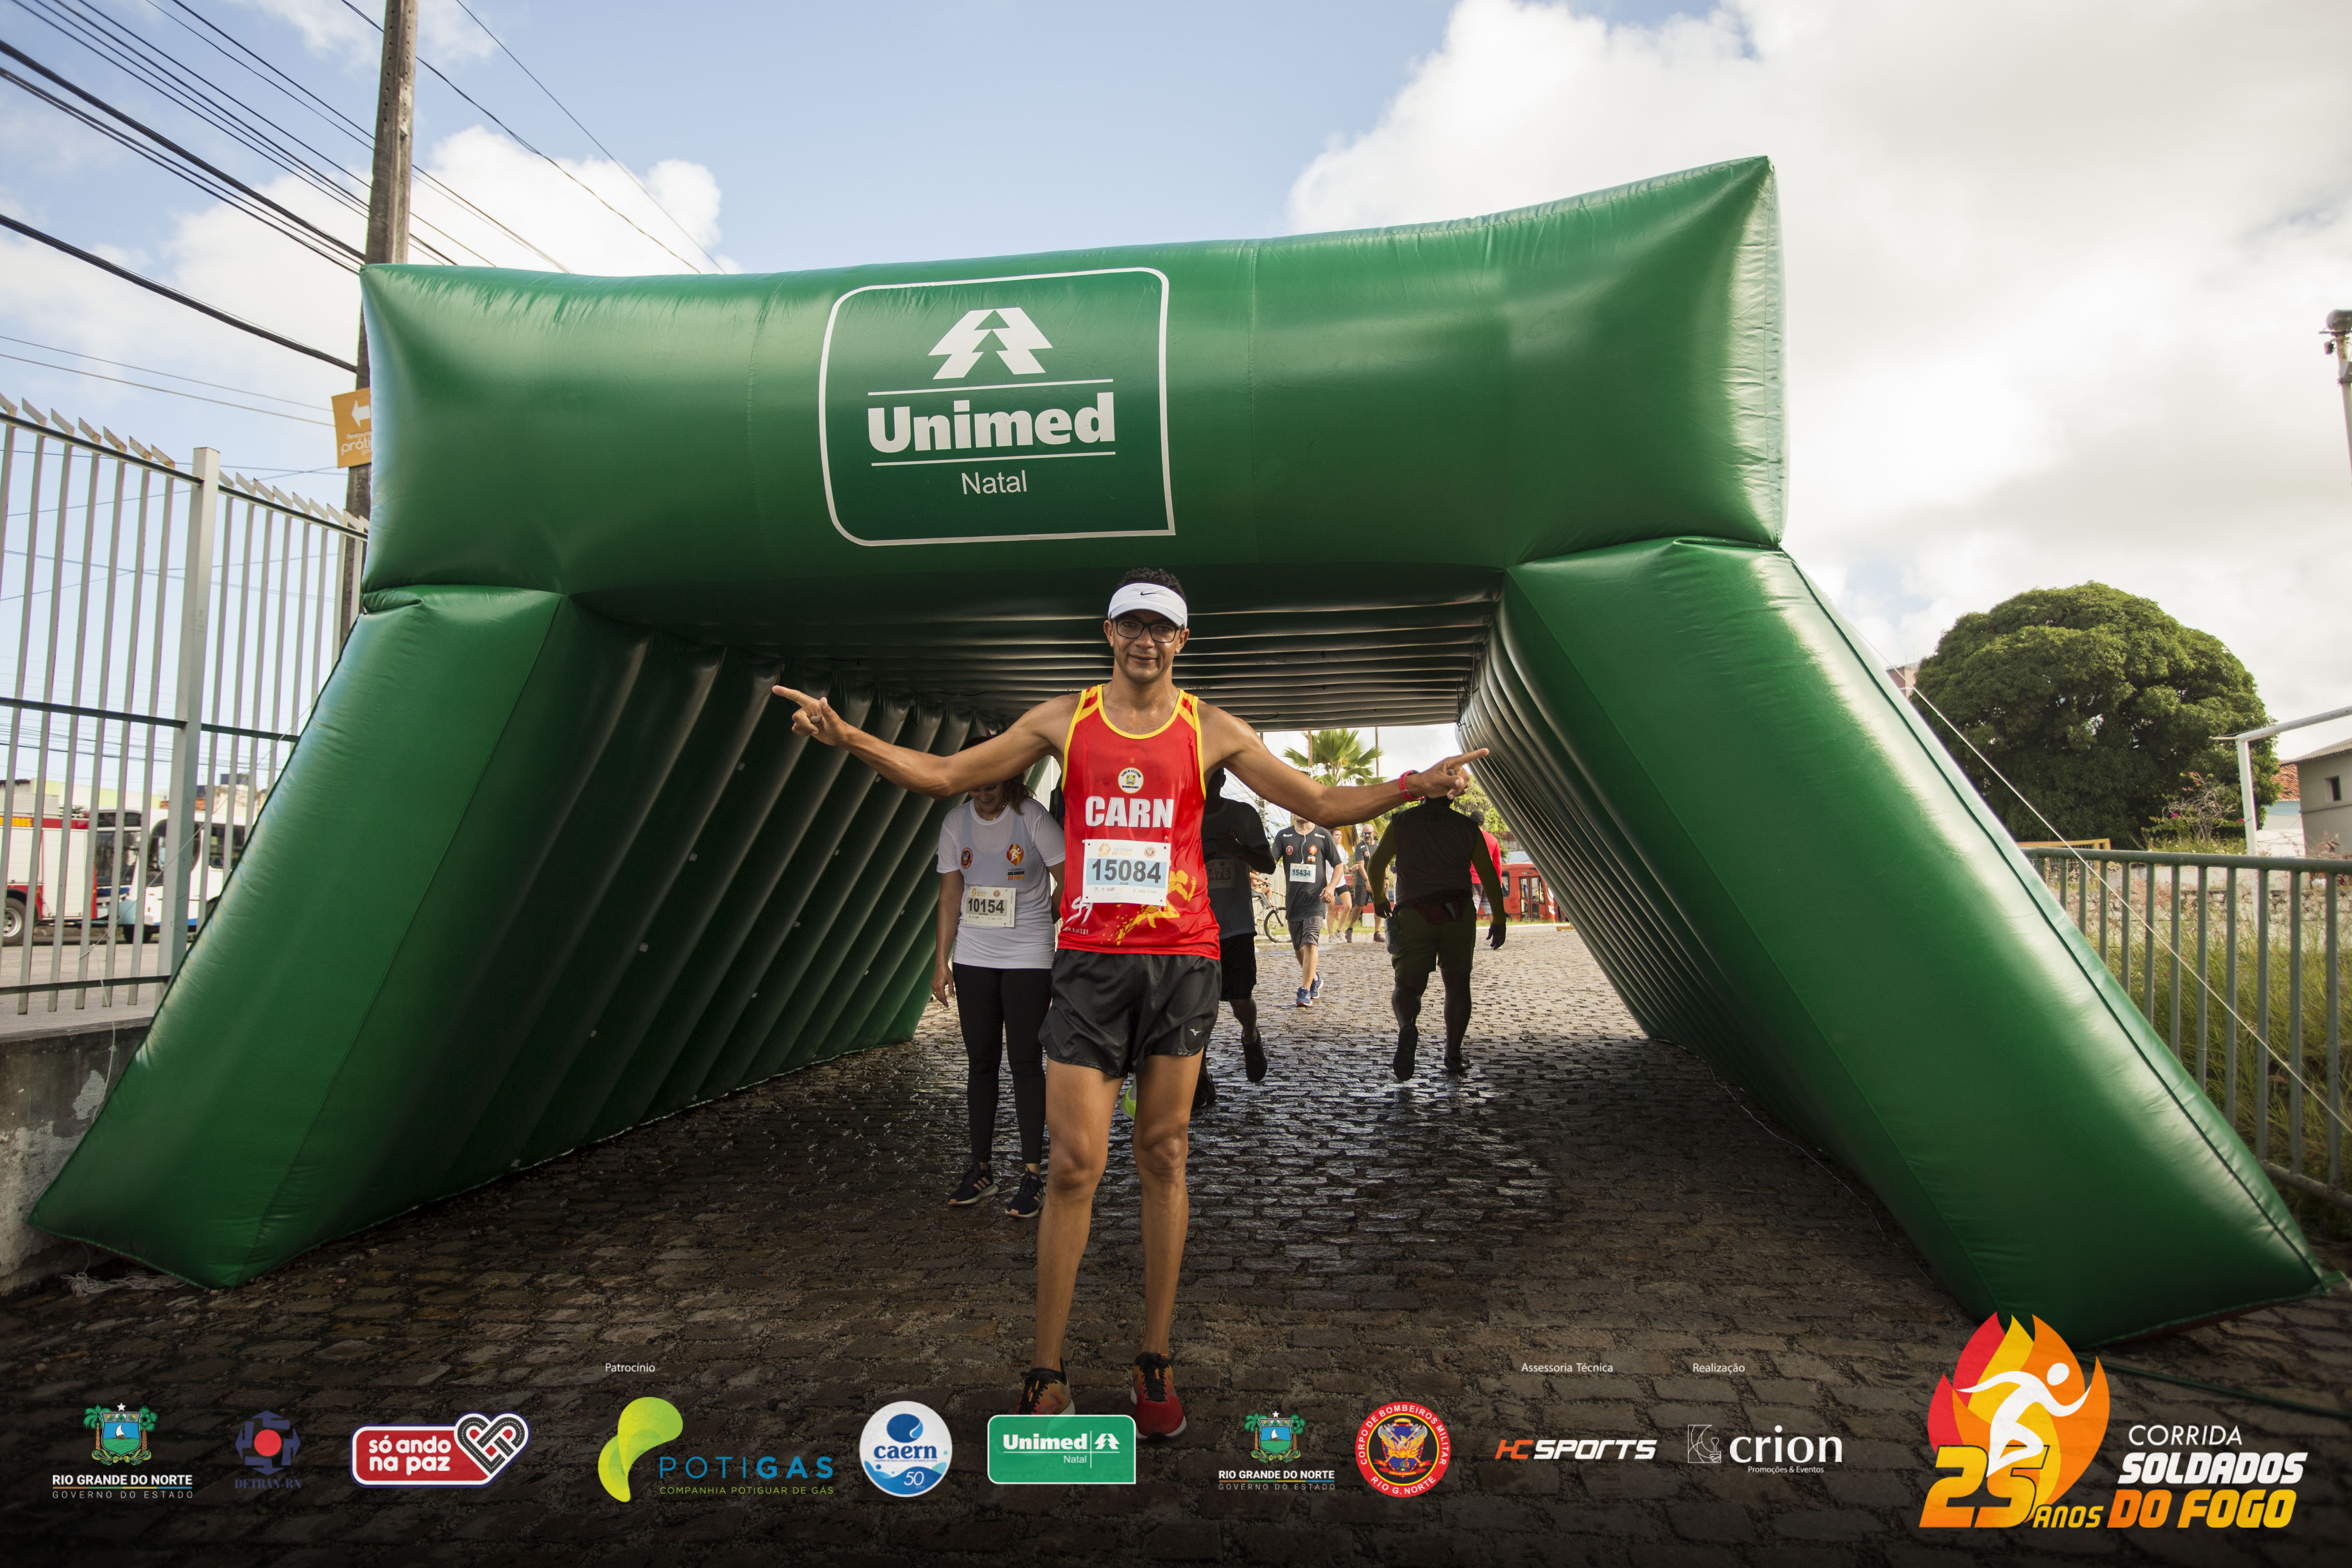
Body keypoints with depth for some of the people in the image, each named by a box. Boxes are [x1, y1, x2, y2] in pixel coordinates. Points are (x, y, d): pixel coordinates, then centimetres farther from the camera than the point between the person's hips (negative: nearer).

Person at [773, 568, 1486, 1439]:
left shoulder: (1212, 730, 5)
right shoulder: (1062, 719, 6)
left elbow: (1323, 803, 7)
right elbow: (945, 775, 9)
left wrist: (1413, 786, -7)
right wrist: (848, 737, -2)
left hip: (1181, 960, 1)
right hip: (1089, 960, 0)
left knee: (1163, 1161, 8)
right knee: (1075, 1165, -2)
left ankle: (1155, 1364, 20)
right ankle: (1046, 1375, 12)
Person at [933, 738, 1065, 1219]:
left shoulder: (1032, 818, -9)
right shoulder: (956, 823, 4)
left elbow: (1068, 883, -3)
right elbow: (950, 895, 8)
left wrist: (1025, 920, 0)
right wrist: (942, 960, 6)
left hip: (1028, 959, -4)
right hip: (973, 959, 4)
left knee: (1025, 1062, -3)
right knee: (980, 1062, 9)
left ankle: (1032, 1174, 5)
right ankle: (982, 1167, 21)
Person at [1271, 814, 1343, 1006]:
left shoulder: (1323, 836, 2)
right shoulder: (1284, 836, 7)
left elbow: (1338, 866, 6)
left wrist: (1331, 886, -10)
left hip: (1315, 898, -3)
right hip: (1293, 899, 3)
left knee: (1311, 943, -18)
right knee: (1298, 947, 13)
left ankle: (1305, 991, -15)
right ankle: (1315, 980, 37)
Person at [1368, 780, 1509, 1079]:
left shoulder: (1402, 822, 7)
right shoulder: (1467, 827, 8)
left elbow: (1377, 862, 6)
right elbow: (1489, 876, 7)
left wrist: (1379, 899, 23)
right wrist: (1500, 921, 14)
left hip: (1413, 912, 0)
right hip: (1457, 911, 1)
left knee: (1408, 984, 2)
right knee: (1457, 982, 12)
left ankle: (1407, 1026, -29)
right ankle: (1453, 1056, 14)